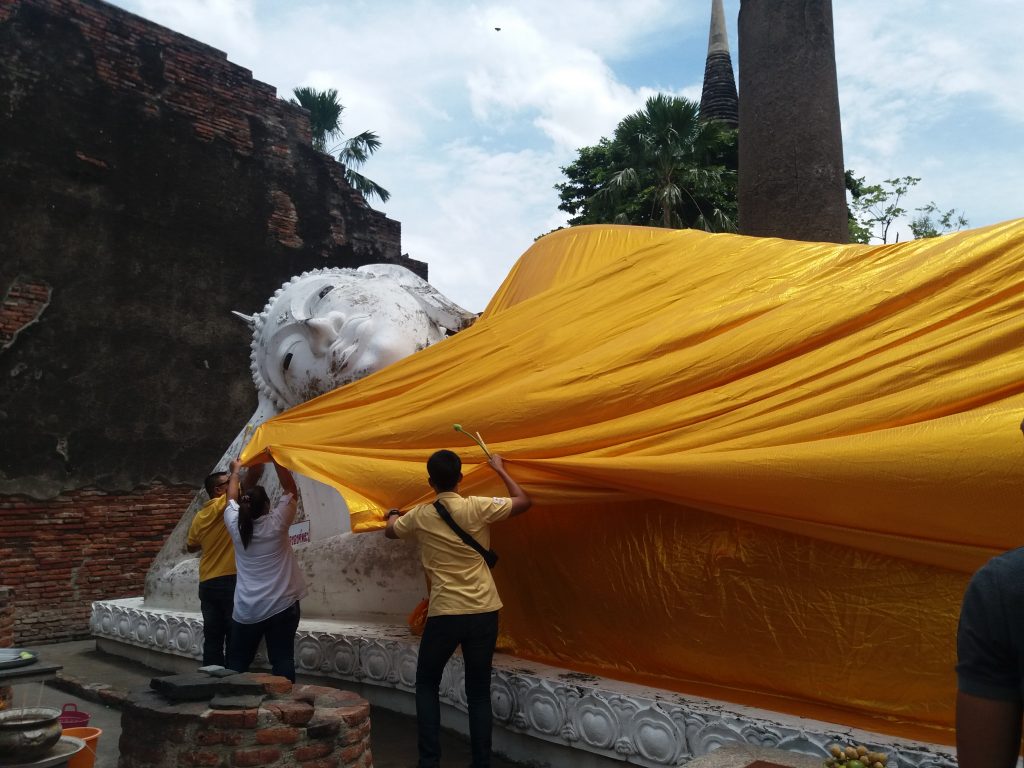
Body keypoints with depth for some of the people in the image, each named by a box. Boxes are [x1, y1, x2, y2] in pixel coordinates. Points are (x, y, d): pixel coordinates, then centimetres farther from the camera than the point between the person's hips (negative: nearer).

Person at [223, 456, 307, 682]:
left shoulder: (236, 526, 0)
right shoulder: (276, 523, -8)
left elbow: (231, 499, 19)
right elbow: (291, 490, 1)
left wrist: (235, 471, 33)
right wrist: (276, 459, 3)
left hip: (246, 611, 3)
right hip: (282, 606, -3)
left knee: (237, 662, 13)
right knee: (282, 660, -1)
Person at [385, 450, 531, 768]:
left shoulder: (420, 516, -1)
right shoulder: (478, 507, -7)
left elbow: (390, 532, 21)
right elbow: (525, 502, 7)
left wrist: (393, 515, 43)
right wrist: (500, 470, 18)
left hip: (444, 614, 0)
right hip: (484, 612, 1)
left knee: (426, 684, 19)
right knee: (479, 691, 12)